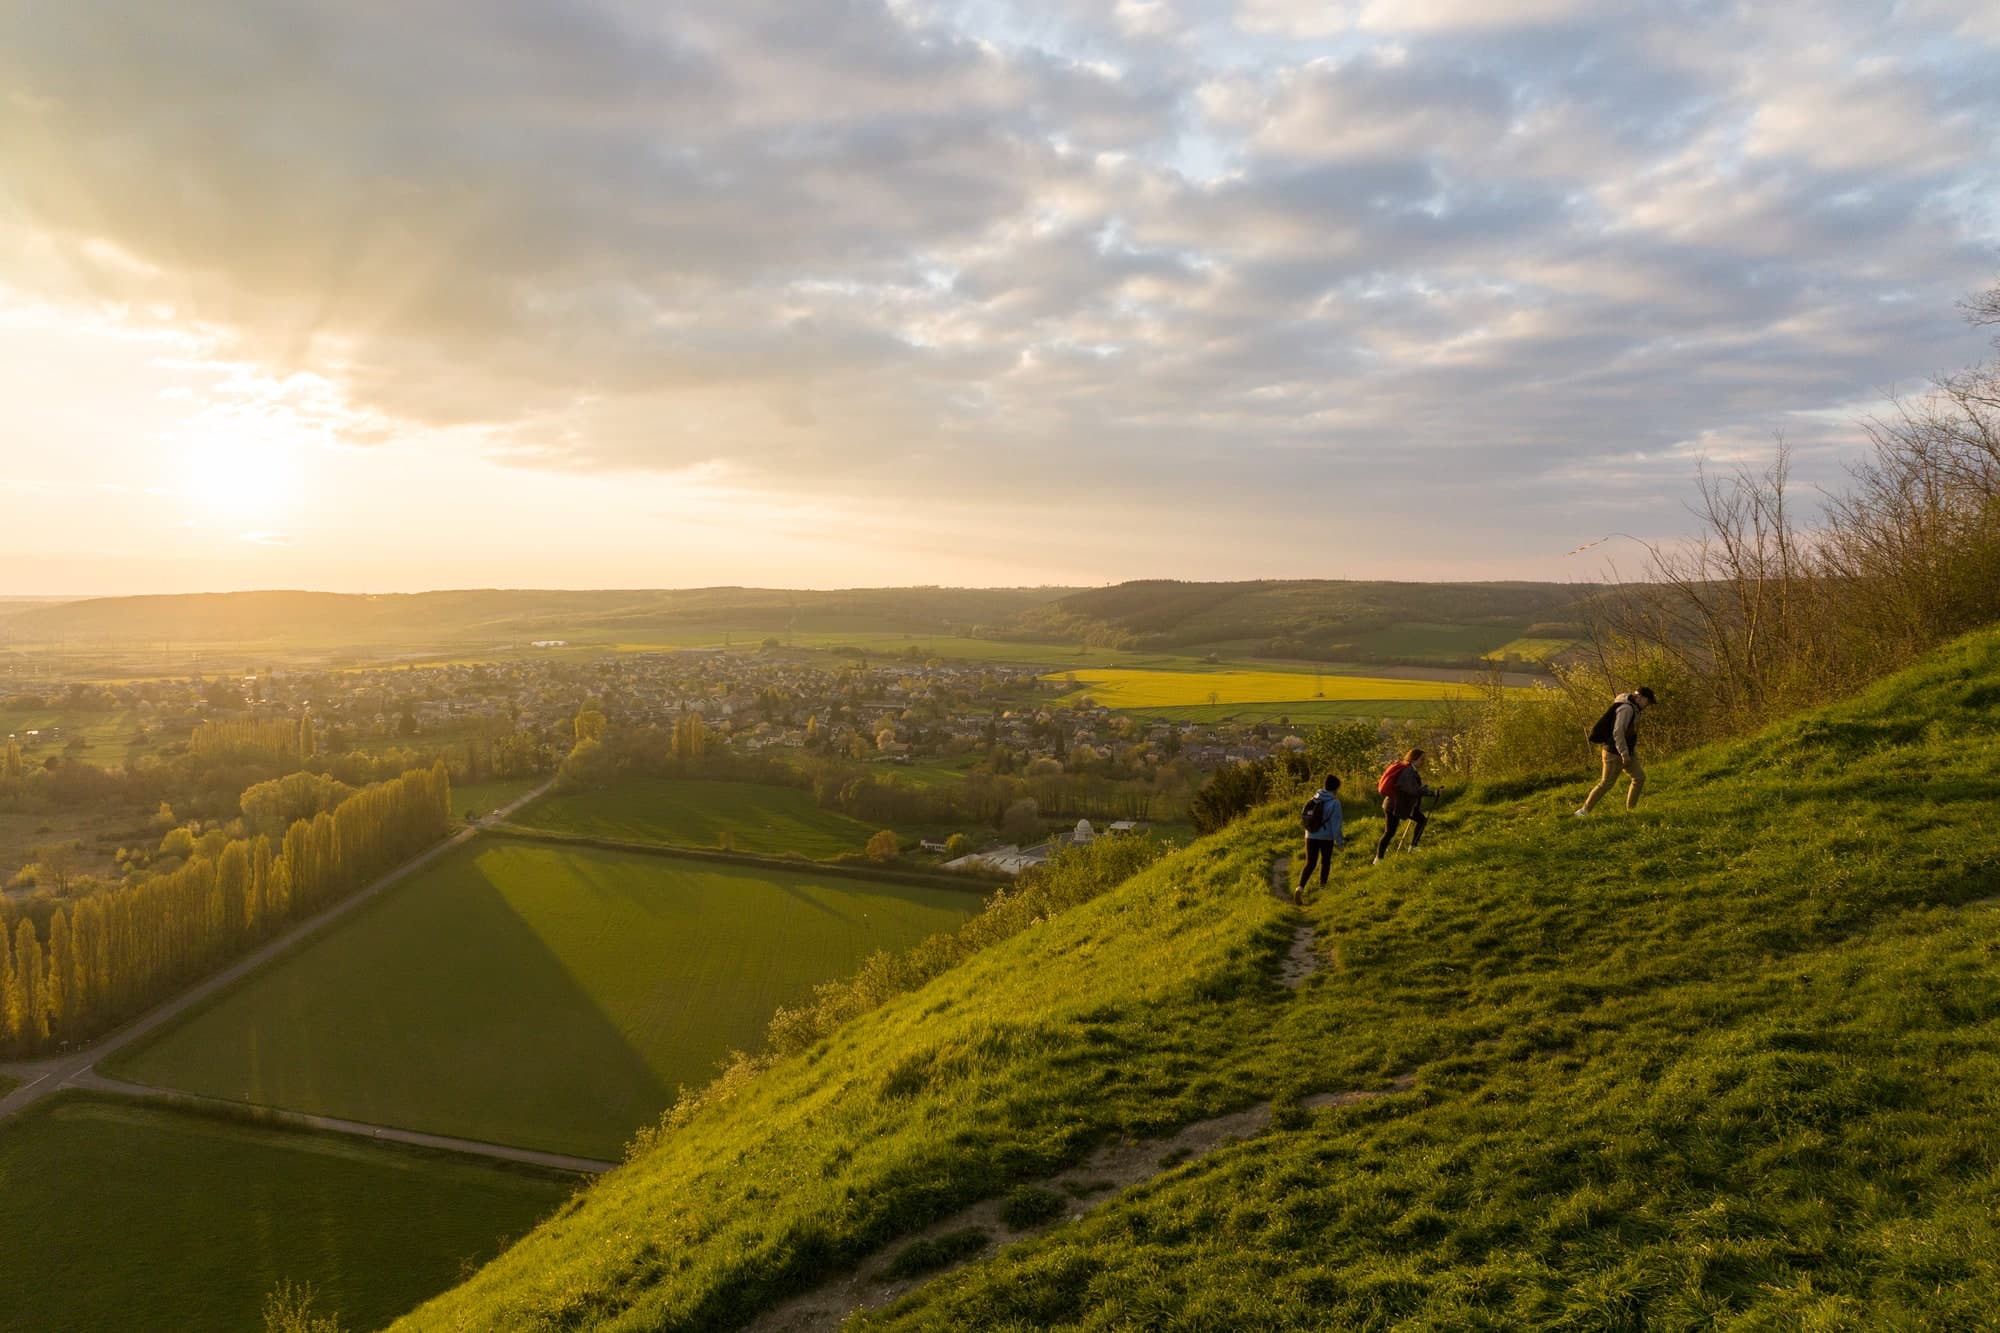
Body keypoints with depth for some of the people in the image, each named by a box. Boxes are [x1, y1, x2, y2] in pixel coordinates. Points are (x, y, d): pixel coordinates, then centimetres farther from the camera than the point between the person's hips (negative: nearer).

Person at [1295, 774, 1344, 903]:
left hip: (1311, 836, 4)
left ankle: (1300, 887, -16)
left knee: (1310, 863, 4)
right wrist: (1340, 841, -4)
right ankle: (1323, 885, 31)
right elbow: (1336, 824, -13)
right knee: (1325, 861, 19)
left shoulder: (1314, 799, 3)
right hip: (1326, 838, -4)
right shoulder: (1334, 803, -14)